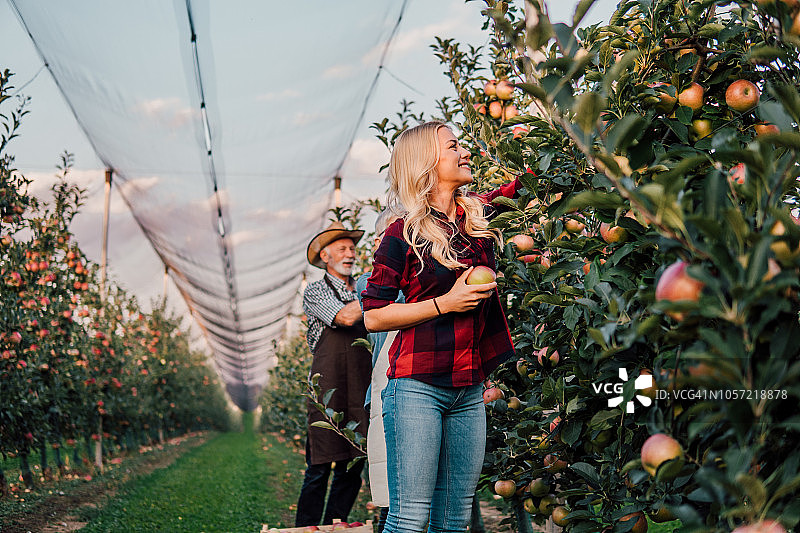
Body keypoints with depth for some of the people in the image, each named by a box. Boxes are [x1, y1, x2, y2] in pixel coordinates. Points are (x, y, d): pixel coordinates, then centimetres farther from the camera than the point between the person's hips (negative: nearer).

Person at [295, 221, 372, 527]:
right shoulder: (316, 292, 5)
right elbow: (345, 317, -12)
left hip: (362, 388, 5)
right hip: (328, 387, -5)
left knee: (352, 466, 5)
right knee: (320, 468, -5)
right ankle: (305, 528, 4)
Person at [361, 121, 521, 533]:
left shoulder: (477, 214, 10)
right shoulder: (403, 235, -5)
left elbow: (524, 183, 26)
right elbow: (373, 317, -5)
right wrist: (445, 303, -11)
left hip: (469, 391, 6)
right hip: (417, 386, -6)